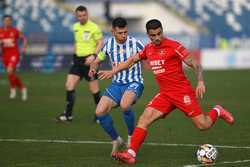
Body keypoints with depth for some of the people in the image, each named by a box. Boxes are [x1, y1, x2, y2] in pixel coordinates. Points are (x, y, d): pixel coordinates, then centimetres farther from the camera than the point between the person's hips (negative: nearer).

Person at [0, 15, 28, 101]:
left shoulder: (15, 31, -5)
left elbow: (24, 38, 10)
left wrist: (24, 48, -3)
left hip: (14, 54, -4)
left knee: (10, 70, -25)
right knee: (13, 74, 11)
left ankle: (13, 89, -5)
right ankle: (23, 88, 33)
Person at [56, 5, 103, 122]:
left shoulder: (94, 27, -10)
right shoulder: (75, 27, 11)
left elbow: (100, 42, -10)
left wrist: (93, 55, -22)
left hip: (89, 60, -6)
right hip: (77, 60, 6)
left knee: (94, 88, -1)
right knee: (69, 85, -3)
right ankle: (68, 115, 2)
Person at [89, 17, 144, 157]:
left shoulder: (135, 43, -10)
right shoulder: (109, 44, 3)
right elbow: (98, 60, 16)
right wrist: (93, 68, -5)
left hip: (134, 83, -5)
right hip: (117, 84, 5)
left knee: (124, 105, -36)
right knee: (100, 111, -15)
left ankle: (132, 136, -10)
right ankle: (116, 141, 8)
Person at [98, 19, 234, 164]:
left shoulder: (174, 46, -12)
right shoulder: (148, 49, 8)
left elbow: (195, 65, -12)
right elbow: (132, 60, 24)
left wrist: (200, 82, -27)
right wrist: (113, 71, 21)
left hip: (182, 92, -5)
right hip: (165, 94, 6)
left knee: (203, 125, -7)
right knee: (144, 119, -11)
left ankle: (217, 111, 25)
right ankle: (131, 154, -14)